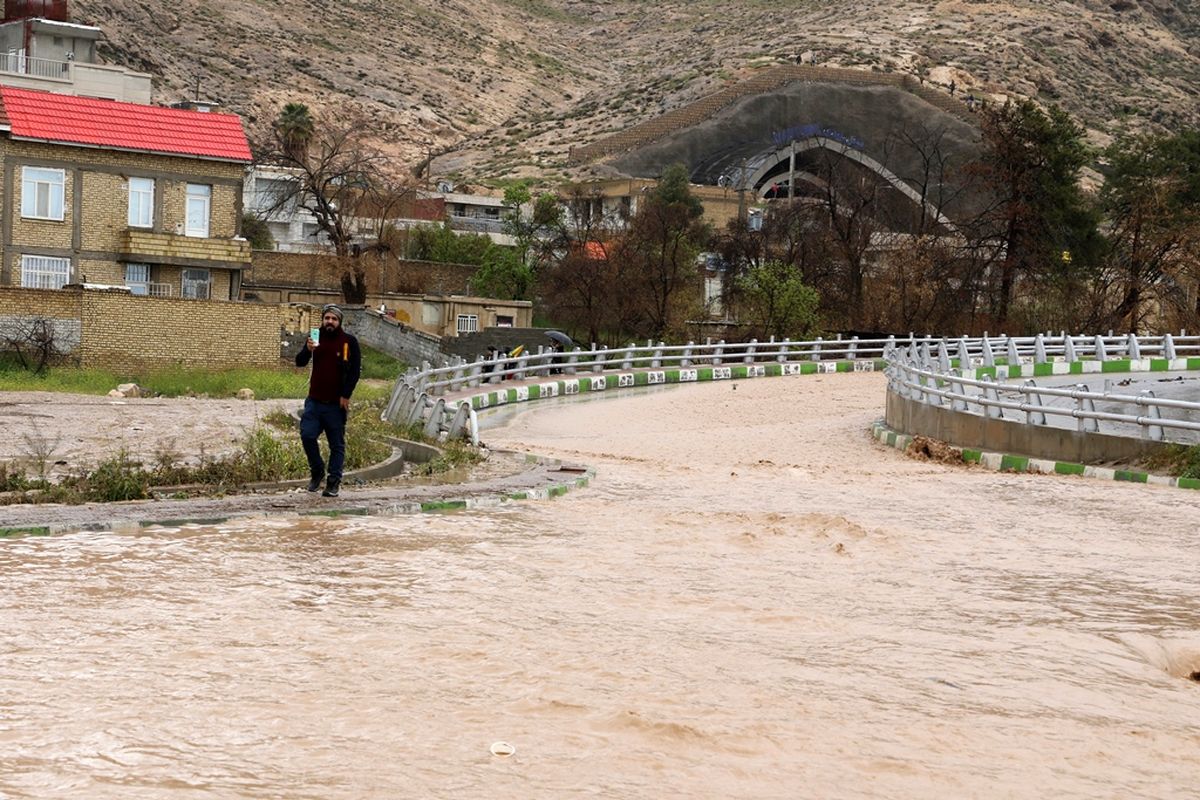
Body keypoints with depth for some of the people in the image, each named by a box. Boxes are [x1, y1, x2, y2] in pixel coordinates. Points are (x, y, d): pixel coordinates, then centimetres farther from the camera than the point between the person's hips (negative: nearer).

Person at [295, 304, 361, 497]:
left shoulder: (349, 342, -1)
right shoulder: (315, 338, 8)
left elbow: (355, 370, -4)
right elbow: (299, 362, 2)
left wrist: (346, 395, -11)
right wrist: (307, 350, -20)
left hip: (336, 403, -2)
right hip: (315, 400, 2)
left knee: (337, 444, 2)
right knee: (307, 435, -10)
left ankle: (333, 482, 7)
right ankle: (317, 472, 11)